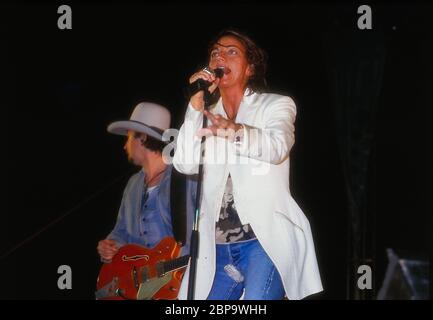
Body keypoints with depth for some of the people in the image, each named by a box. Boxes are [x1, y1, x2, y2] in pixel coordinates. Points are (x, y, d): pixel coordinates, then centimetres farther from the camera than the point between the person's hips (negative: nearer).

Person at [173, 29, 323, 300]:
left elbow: (276, 147, -17)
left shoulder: (277, 105, 6)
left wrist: (234, 131, -37)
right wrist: (196, 104, -7)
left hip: (266, 240, -4)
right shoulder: (207, 118, 18)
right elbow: (185, 164, 0)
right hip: (218, 249, 5)